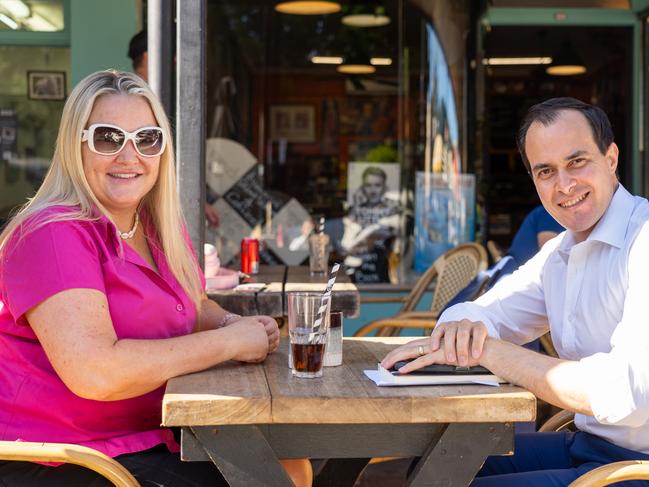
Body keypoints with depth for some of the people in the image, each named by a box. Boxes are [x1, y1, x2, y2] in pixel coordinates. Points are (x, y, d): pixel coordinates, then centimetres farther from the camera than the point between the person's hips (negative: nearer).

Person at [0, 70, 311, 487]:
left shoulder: (162, 228, 8)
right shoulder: (54, 234, -19)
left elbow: (195, 308, 24)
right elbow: (94, 373, -30)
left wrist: (231, 323, -1)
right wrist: (229, 342, -20)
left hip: (150, 437, 8)